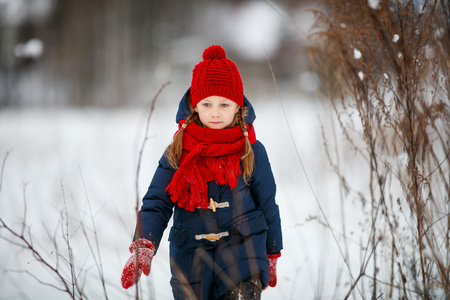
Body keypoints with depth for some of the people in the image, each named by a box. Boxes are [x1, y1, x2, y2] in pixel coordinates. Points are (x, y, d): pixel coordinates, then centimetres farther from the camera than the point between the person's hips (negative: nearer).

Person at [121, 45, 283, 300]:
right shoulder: (177, 153, 0)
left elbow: (267, 204, 10)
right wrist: (143, 246, -23)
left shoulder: (252, 152, -1)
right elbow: (156, 203, -5)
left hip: (241, 255, -2)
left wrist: (272, 255, 17)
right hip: (191, 264, 2)